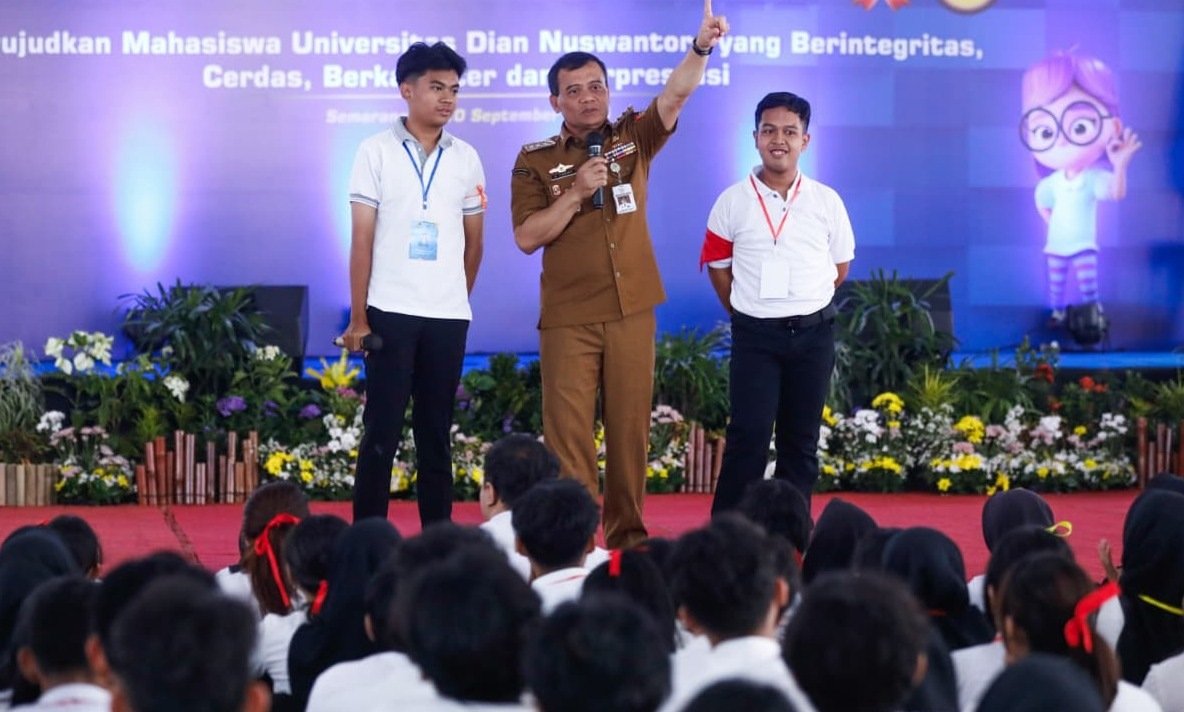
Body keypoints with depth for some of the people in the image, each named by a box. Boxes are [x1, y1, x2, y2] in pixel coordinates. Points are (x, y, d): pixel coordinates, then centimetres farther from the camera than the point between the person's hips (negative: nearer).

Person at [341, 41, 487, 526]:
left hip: (449, 316, 3)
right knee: (382, 430, -2)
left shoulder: (466, 159, 8)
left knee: (436, 431, 8)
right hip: (390, 312, -3)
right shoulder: (377, 152, -1)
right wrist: (358, 317, -6)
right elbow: (362, 240, -3)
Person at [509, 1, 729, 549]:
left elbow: (675, 95, -11)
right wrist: (577, 193, -17)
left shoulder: (633, 137, 5)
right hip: (567, 317, -2)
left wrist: (701, 46, -29)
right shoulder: (535, 160, -1)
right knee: (568, 428, -4)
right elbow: (526, 238, -7)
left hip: (631, 309, 2)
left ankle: (627, 530, 15)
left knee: (630, 426, 6)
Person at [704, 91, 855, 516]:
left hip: (813, 333, 2)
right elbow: (717, 265, 7)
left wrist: (806, 306, 10)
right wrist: (748, 312, 7)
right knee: (748, 436, -8)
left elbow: (841, 263, 11)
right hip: (754, 335, -2)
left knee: (802, 440, 8)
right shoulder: (733, 202, -3)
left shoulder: (826, 202, 0)